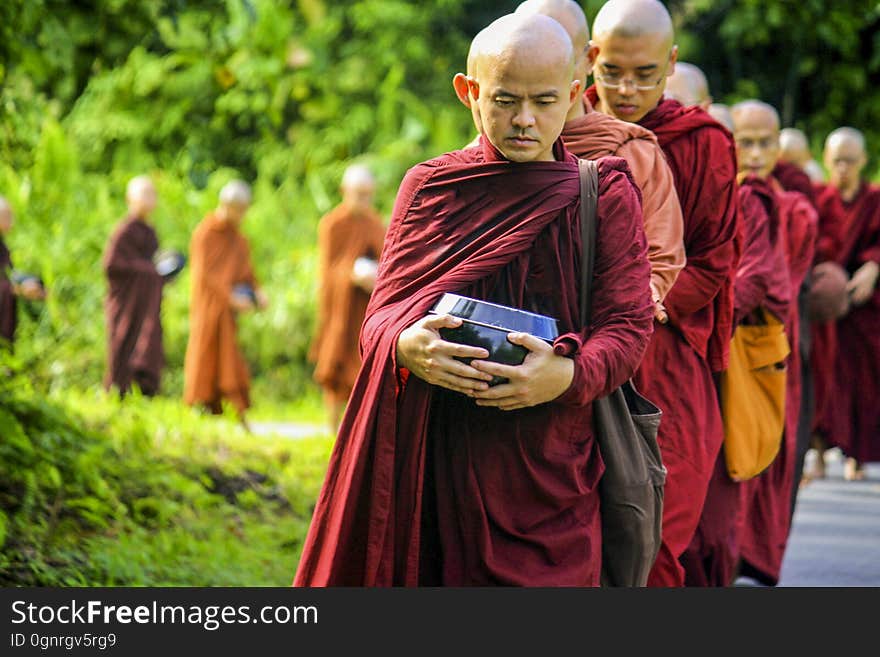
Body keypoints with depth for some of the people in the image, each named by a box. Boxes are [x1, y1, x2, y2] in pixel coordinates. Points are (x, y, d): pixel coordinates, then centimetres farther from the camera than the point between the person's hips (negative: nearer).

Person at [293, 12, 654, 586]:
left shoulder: (605, 193, 6)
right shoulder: (429, 186, 10)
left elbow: (629, 325, 0)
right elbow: (380, 316, 7)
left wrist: (568, 376, -21)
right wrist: (407, 348, -18)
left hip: (546, 468, -1)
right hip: (429, 456, 1)